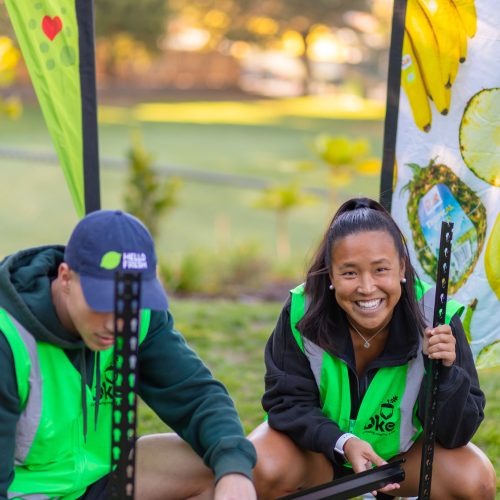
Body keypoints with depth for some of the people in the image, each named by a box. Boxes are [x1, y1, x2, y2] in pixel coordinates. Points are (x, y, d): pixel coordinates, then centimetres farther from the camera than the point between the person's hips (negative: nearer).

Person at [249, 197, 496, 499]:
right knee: (263, 470, -31)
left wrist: (445, 373, -39)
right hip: (316, 440, -1)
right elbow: (287, 402, -17)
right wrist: (343, 443, -35)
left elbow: (455, 435, -20)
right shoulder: (302, 313, -24)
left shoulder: (435, 319, -24)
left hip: (402, 450, 2)